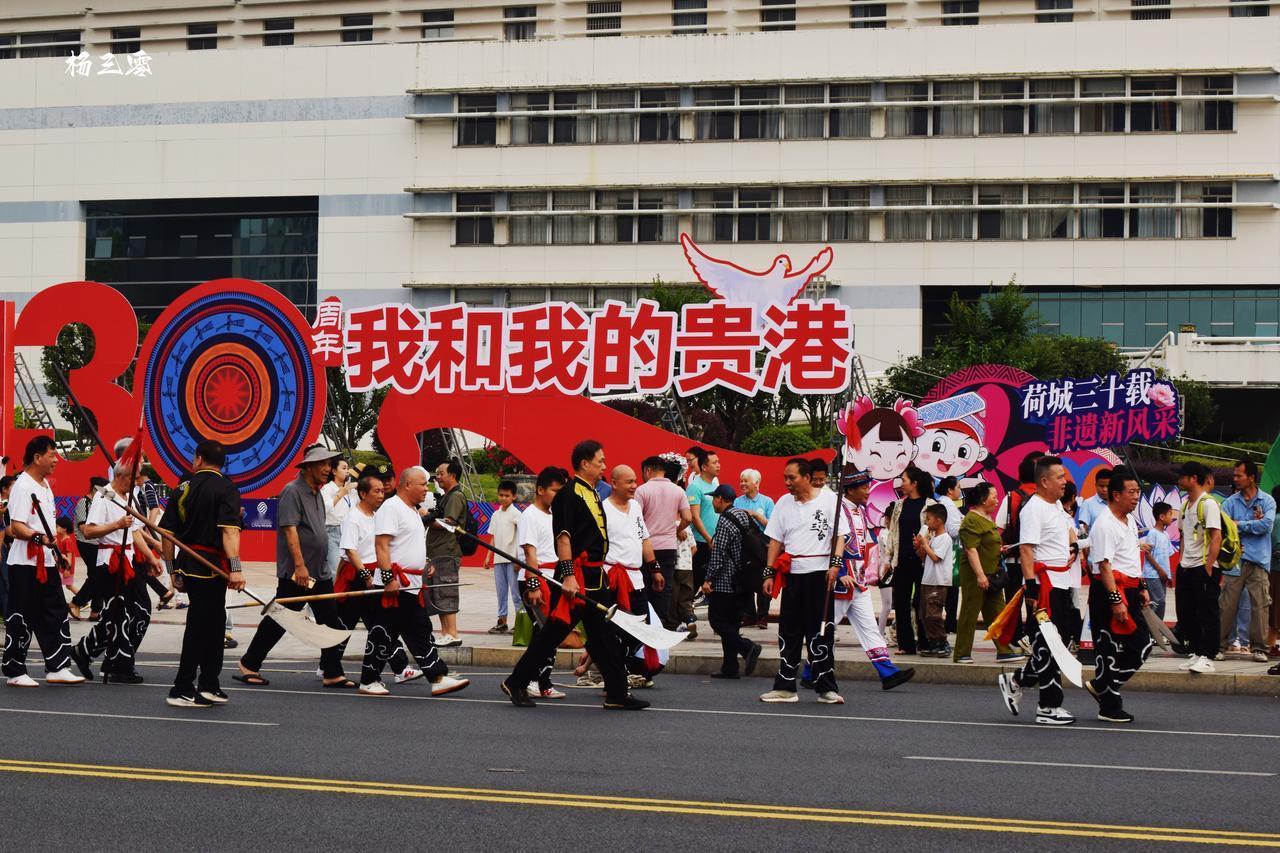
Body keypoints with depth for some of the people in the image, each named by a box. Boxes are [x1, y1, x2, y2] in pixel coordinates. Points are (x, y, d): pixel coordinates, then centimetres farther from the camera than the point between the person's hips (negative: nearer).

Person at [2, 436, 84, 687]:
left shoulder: (45, 485, 15)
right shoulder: (23, 486, -15)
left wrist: (55, 552, 23)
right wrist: (38, 537, -37)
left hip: (46, 562, 9)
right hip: (25, 563, -9)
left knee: (56, 614, 9)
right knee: (21, 619, -2)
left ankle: (57, 668, 13)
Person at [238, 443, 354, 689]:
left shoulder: (317, 494, 16)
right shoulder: (292, 492, -12)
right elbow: (290, 530, -20)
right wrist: (300, 565, -25)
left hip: (320, 573, 9)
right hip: (295, 574, -9)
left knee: (332, 623, 6)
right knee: (277, 622, 0)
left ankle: (333, 674, 11)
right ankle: (249, 666, 13)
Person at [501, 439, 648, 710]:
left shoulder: (592, 494, 17)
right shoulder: (569, 494, -12)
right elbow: (563, 536, -20)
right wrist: (568, 575, -25)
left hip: (594, 576, 9)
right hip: (576, 573, -9)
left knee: (604, 636, 8)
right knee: (554, 631, -3)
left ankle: (617, 694, 11)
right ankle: (516, 683, 8)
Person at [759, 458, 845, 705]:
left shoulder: (829, 499, 0)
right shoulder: (784, 503, 12)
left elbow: (840, 534, -4)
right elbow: (776, 541, 13)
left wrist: (835, 563, -17)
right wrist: (769, 573, 7)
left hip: (820, 573, -4)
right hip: (792, 574, 4)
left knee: (820, 633, -4)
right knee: (789, 633, 6)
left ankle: (826, 689, 1)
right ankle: (785, 687, 10)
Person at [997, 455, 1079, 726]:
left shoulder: (1056, 505, 16)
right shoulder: (1034, 509, -14)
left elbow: (1067, 528, 35)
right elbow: (1026, 549, -20)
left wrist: (1074, 545, 13)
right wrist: (1031, 587, -25)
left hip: (1061, 584, 10)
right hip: (1044, 584, -10)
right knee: (1047, 646, -5)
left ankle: (1015, 682, 23)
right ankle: (1048, 707, 0)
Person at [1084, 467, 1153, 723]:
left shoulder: (1130, 521, 15)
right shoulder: (1104, 525, -16)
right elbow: (1104, 565, -22)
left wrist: (1142, 588, 23)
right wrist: (1116, 600, -26)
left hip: (1129, 590, 10)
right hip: (1109, 592, -10)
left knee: (1142, 645, 10)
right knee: (1113, 649, -4)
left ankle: (1100, 686, 19)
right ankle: (1109, 707, 7)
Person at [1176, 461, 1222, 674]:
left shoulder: (1208, 503, -12)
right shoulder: (1185, 504, 15)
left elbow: (1216, 537, -17)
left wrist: (1208, 568, -20)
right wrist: (1181, 564, 16)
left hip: (1204, 568, -9)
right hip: (1186, 568, 9)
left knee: (1207, 614, -4)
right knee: (1186, 614, 11)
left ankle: (1207, 657, -2)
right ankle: (1195, 653, 20)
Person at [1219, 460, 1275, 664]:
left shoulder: (1267, 501, 6)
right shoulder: (1230, 502, 10)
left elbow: (1267, 525, -10)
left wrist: (1240, 524, -6)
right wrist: (1253, 525, -11)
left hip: (1258, 562, -1)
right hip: (1235, 559, 1)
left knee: (1260, 605, -3)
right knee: (1227, 605, -3)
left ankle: (1258, 648, 2)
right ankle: (1219, 646, 2)